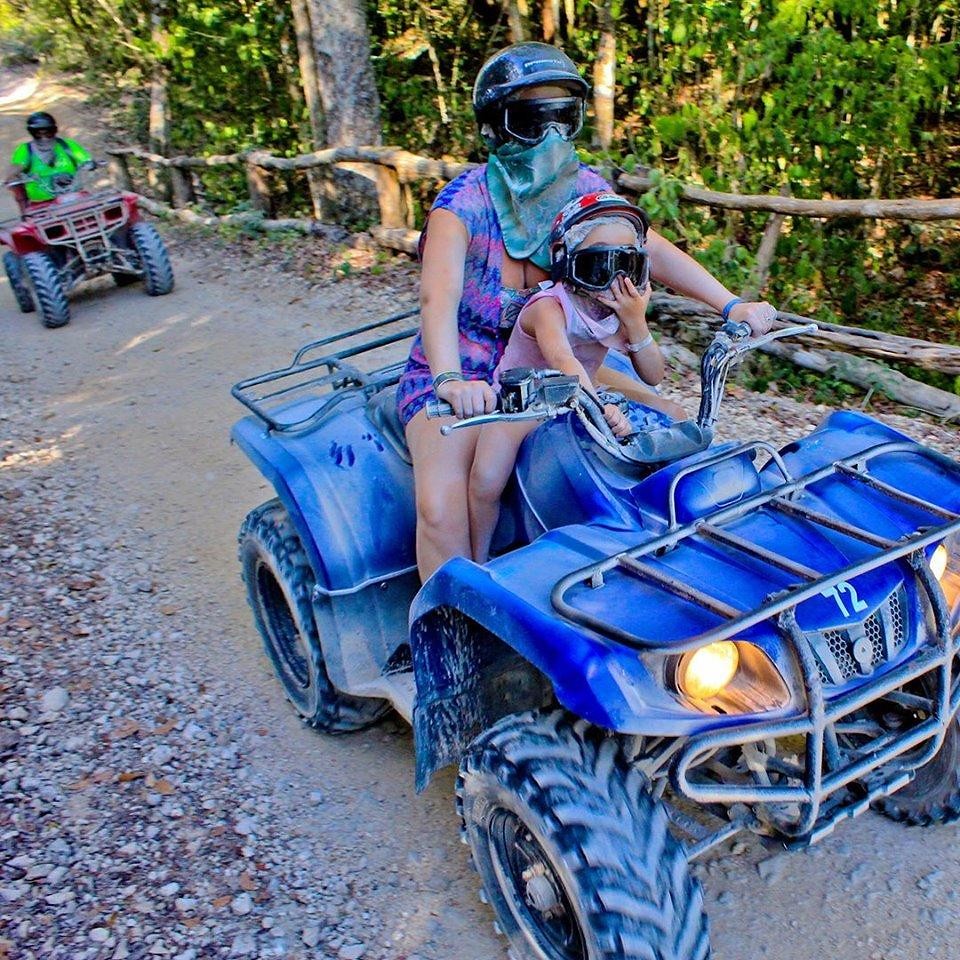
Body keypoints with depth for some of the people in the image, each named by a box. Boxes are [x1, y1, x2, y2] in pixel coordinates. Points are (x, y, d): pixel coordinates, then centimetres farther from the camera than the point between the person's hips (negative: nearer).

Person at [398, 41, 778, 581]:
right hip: (460, 374, -5)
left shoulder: (584, 188, -3)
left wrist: (731, 304, -26)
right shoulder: (465, 202, -19)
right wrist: (450, 380, -54)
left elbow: (651, 248, -12)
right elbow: (439, 296, -35)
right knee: (442, 511, -28)